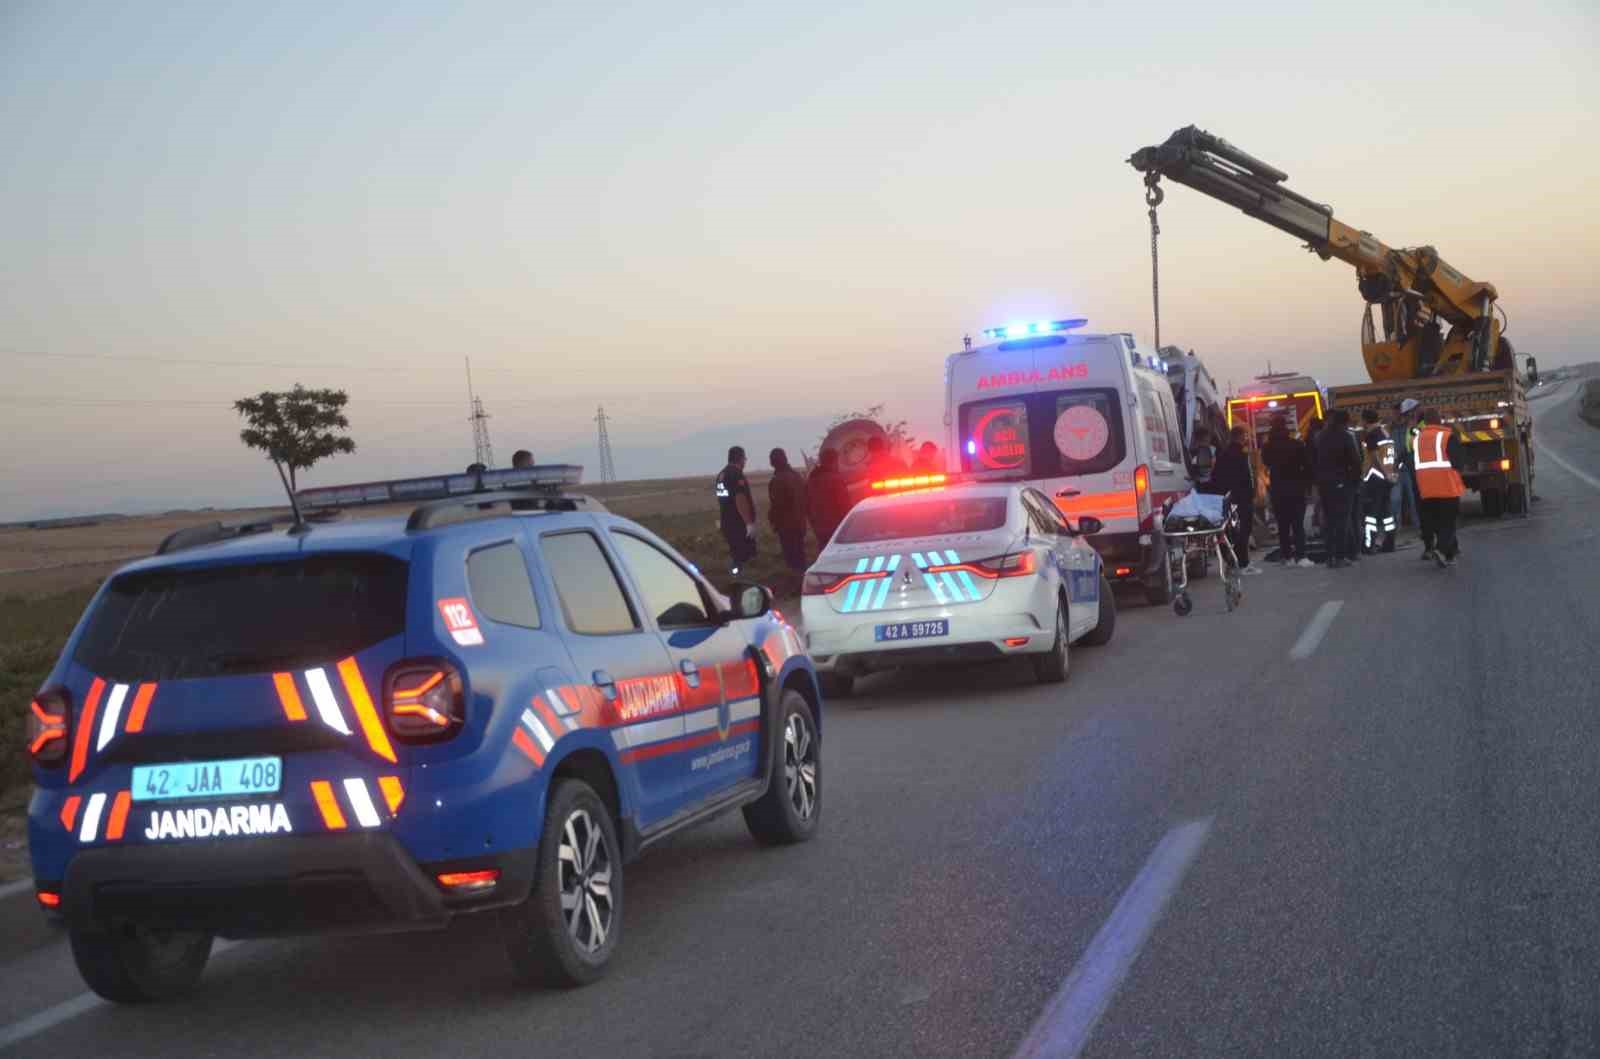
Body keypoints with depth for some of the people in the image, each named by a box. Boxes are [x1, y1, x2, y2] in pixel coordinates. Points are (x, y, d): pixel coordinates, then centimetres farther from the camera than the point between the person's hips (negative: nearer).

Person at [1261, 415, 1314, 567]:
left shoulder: (1267, 447, -3)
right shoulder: (1297, 444, -12)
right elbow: (1307, 465, -9)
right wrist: (1307, 482, 1)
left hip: (1277, 489, 3)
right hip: (1295, 487, -3)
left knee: (1282, 524, 10)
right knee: (1298, 523, -3)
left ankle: (1286, 555, 10)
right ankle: (1300, 556, -12)